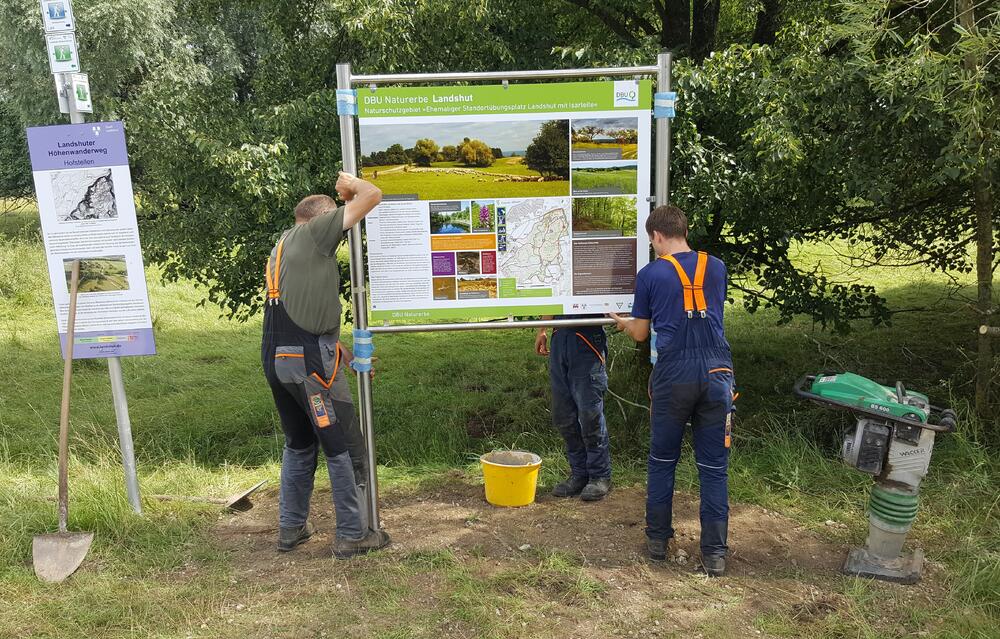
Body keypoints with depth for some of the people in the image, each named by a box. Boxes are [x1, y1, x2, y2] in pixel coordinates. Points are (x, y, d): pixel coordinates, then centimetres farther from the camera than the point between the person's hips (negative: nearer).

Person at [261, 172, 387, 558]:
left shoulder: (279, 250, 25)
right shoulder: (313, 231, -3)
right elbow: (373, 197, -6)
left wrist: (346, 355, 26)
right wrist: (350, 184, 15)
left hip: (274, 359, 9)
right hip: (310, 359, -9)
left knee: (298, 445, 22)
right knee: (343, 447, 3)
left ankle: (291, 528, 30)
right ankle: (352, 535, 12)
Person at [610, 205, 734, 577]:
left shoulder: (650, 274, 0)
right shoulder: (716, 268, 8)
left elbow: (640, 334, 7)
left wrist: (622, 323, 30)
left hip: (673, 378, -2)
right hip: (716, 375, 2)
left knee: (662, 461, 14)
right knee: (714, 467, 7)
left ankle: (657, 539, 24)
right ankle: (715, 553, 10)